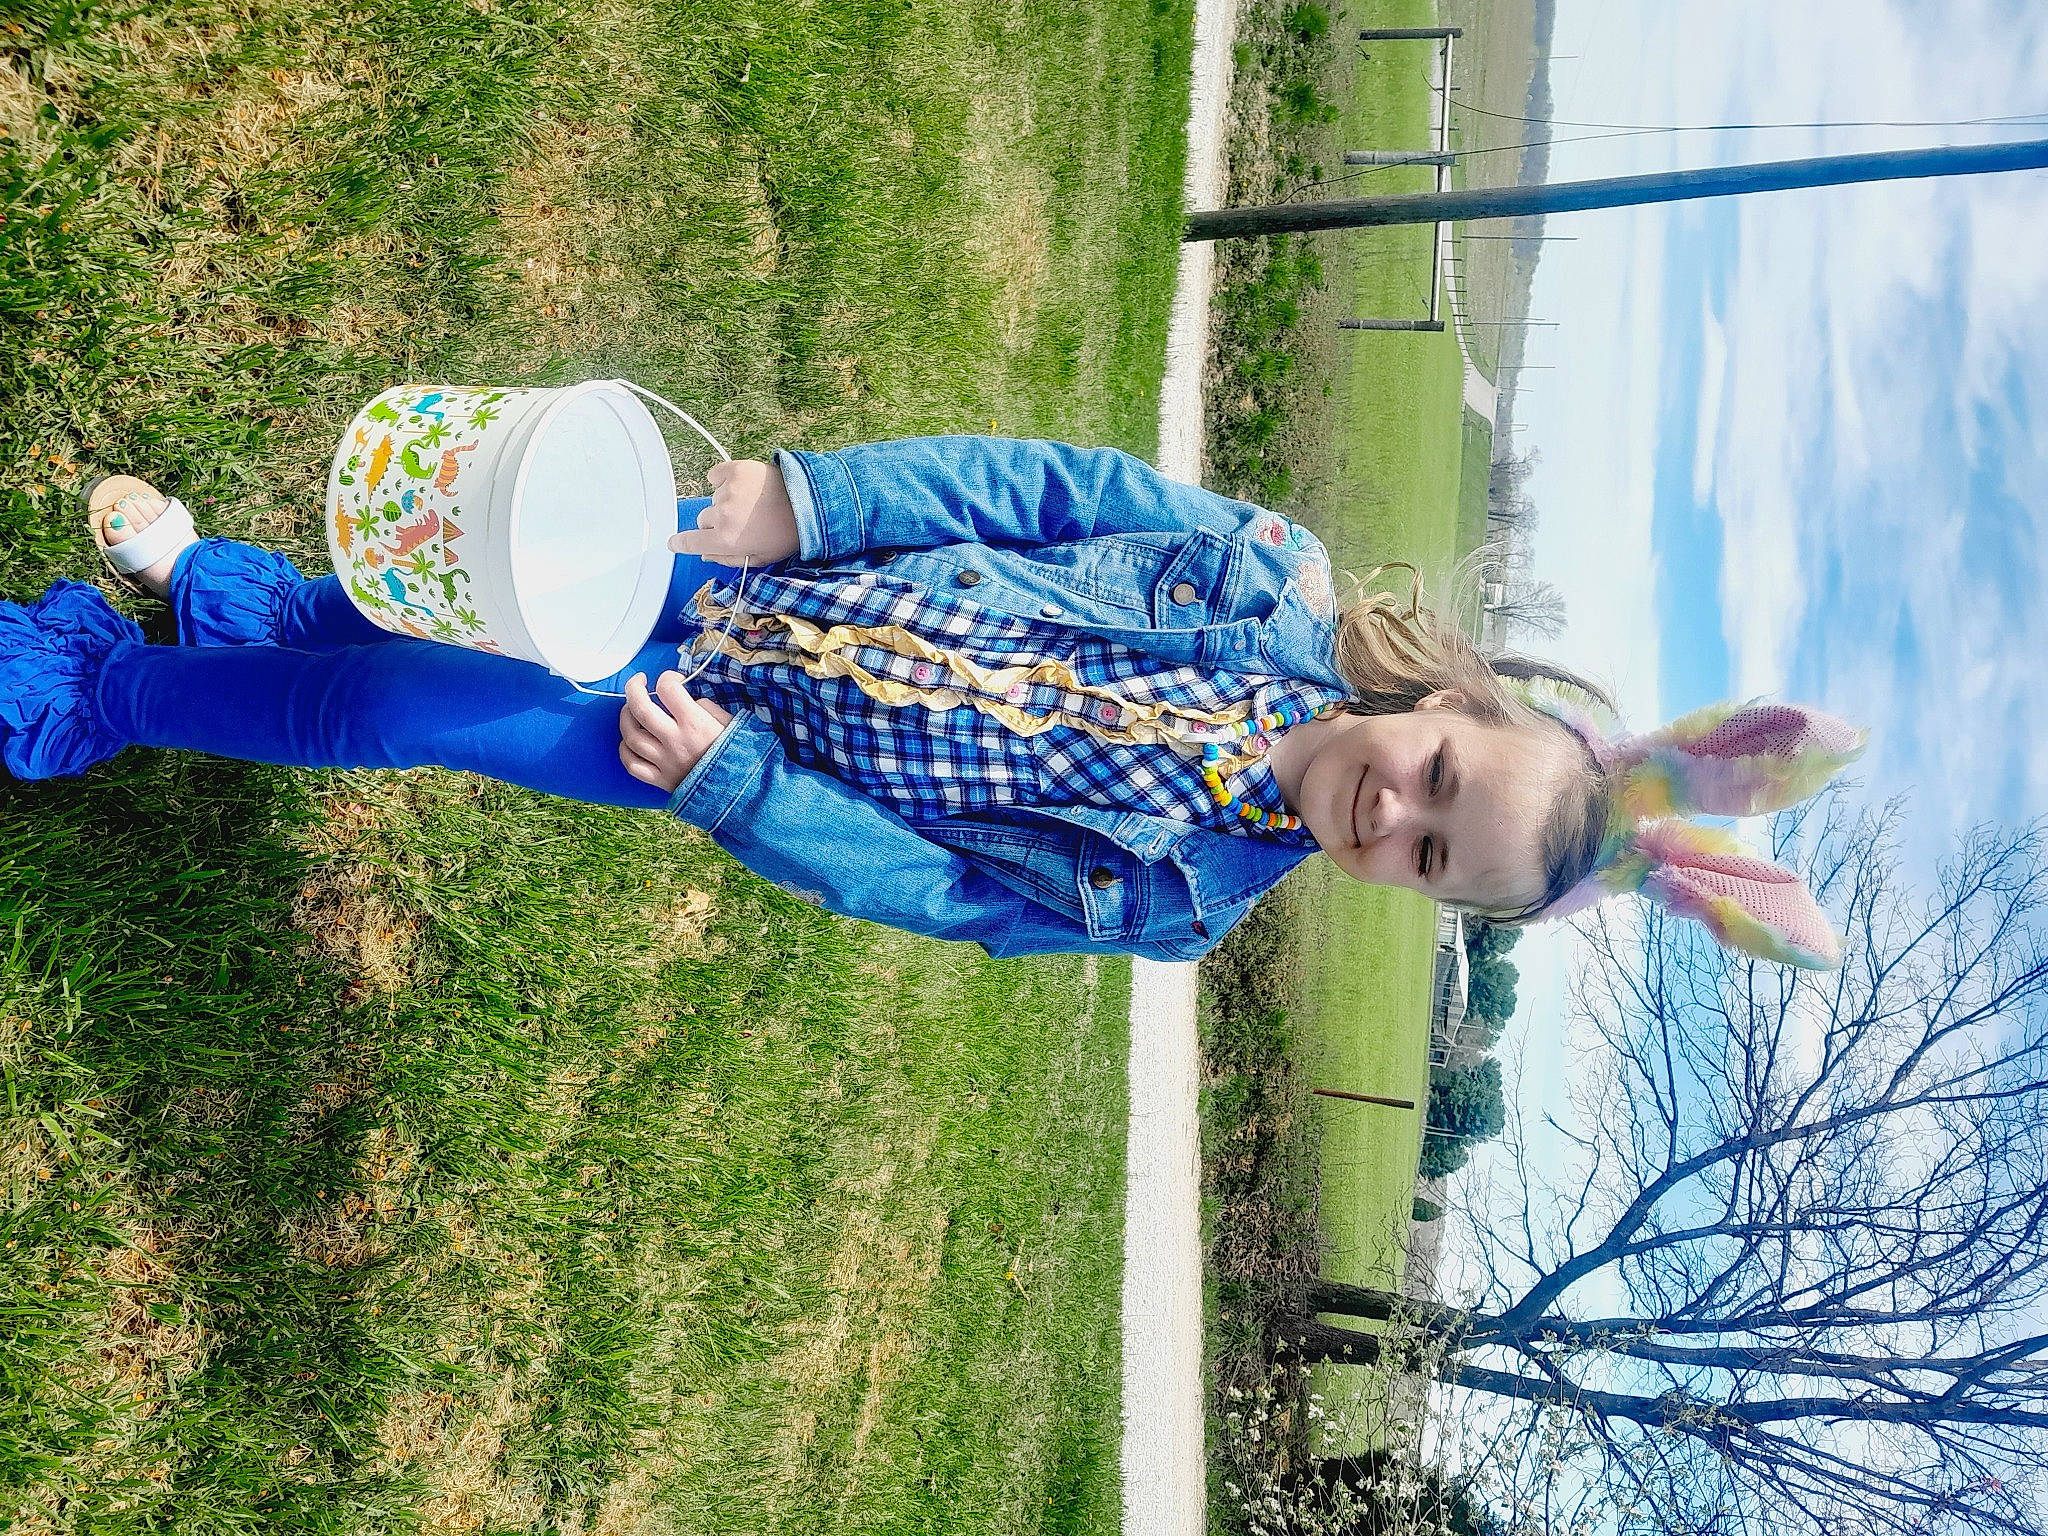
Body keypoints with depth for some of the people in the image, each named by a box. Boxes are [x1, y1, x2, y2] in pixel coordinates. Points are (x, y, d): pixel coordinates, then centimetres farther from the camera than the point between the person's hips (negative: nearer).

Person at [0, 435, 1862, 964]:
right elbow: (1050, 481, -11)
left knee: (369, 711, -3)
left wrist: (720, 781, -22)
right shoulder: (1275, 582, -15)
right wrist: (802, 497, -19)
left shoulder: (1178, 904, -16)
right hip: (748, 569, 2)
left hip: (735, 732, -1)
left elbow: (923, 877, -13)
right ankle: (189, 563, 39)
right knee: (370, 619, 4)